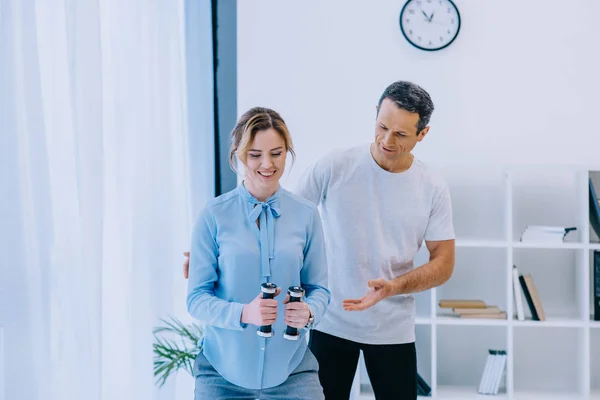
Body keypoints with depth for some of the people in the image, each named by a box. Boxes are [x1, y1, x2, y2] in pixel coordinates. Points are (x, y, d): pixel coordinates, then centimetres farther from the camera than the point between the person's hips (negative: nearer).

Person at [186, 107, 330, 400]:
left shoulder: (306, 215, -1)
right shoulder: (214, 216, -7)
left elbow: (319, 288, 5)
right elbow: (196, 298, -6)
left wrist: (309, 311, -18)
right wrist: (243, 313, -24)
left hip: (290, 367, 1)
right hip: (223, 370, -1)